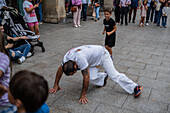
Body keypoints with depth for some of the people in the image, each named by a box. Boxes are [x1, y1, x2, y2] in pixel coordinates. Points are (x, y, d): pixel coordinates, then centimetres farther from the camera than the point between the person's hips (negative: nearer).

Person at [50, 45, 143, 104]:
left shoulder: (80, 59, -42)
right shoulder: (66, 58, -19)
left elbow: (86, 77, -35)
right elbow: (60, 69, 0)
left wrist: (83, 95, -26)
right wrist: (56, 85, 4)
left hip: (102, 54, -7)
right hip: (92, 60, 7)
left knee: (114, 75, -14)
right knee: (92, 78, -13)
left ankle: (135, 88, -7)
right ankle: (104, 77, 18)